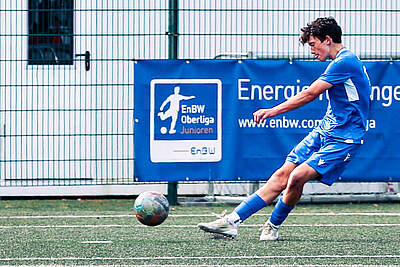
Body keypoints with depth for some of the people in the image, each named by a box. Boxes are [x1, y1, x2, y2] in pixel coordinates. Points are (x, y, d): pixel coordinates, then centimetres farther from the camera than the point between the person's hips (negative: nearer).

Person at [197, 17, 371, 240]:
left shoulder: (345, 61, -15)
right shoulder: (342, 61, 16)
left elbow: (311, 93, -19)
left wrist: (274, 111, -19)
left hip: (343, 139, -9)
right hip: (323, 131, 9)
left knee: (298, 176, -23)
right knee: (282, 176, -1)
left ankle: (273, 227, -2)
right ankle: (232, 221, -6)